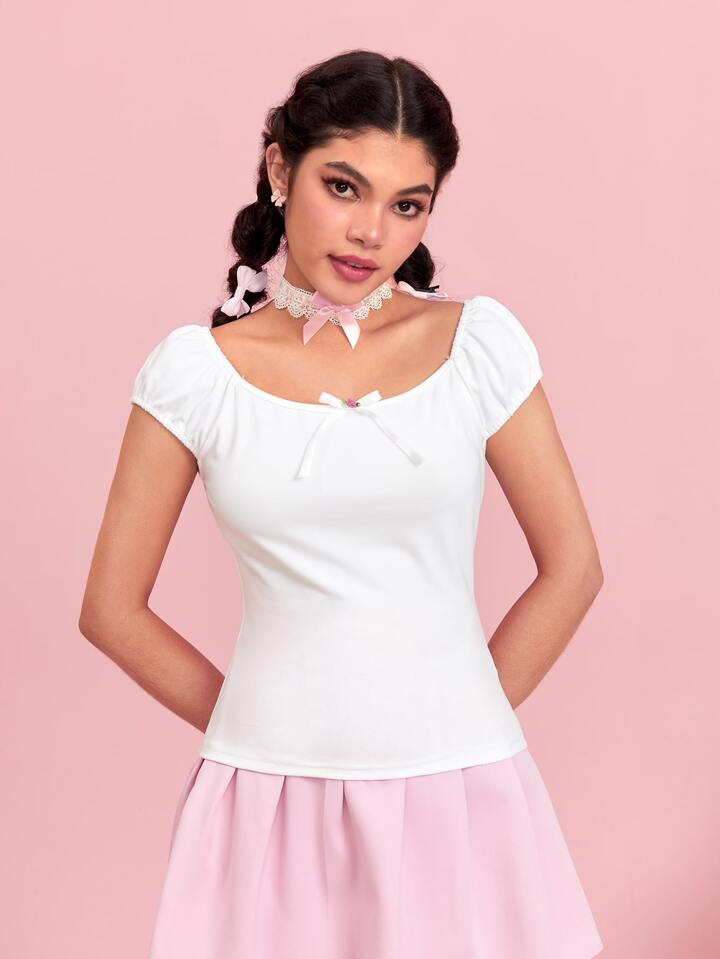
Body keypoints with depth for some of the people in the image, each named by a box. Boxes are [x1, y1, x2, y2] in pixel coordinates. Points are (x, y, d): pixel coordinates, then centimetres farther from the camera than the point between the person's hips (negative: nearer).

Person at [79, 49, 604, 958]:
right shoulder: (194, 368, -2)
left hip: (456, 792, 1)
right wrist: (264, 730, 5)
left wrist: (457, 723, 4)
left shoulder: (479, 340, -2)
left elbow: (572, 567, 3)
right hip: (270, 802, 0)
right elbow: (111, 607, 3)